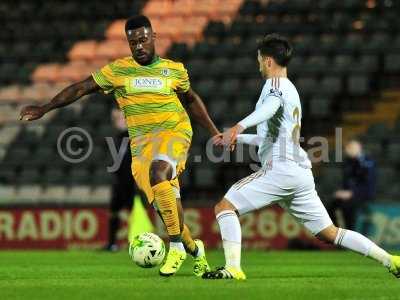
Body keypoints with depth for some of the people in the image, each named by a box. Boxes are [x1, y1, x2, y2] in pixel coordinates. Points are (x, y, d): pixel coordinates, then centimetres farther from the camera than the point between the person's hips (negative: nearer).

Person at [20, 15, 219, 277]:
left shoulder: (174, 70, 5)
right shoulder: (118, 71, 4)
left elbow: (191, 100, 21)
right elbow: (81, 88, 5)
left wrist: (214, 132, 20)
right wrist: (44, 109, 0)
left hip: (174, 131, -2)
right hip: (140, 142, 3)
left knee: (158, 170, -34)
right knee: (165, 205, -6)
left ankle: (176, 247, -30)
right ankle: (194, 249, 22)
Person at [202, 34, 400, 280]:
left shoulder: (275, 84, 0)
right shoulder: (291, 90, 28)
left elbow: (272, 105, -26)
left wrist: (239, 126, -40)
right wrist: (238, 138, 40)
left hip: (281, 167, -9)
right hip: (302, 173, 9)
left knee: (225, 207, -5)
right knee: (330, 233, 11)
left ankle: (233, 268, -18)